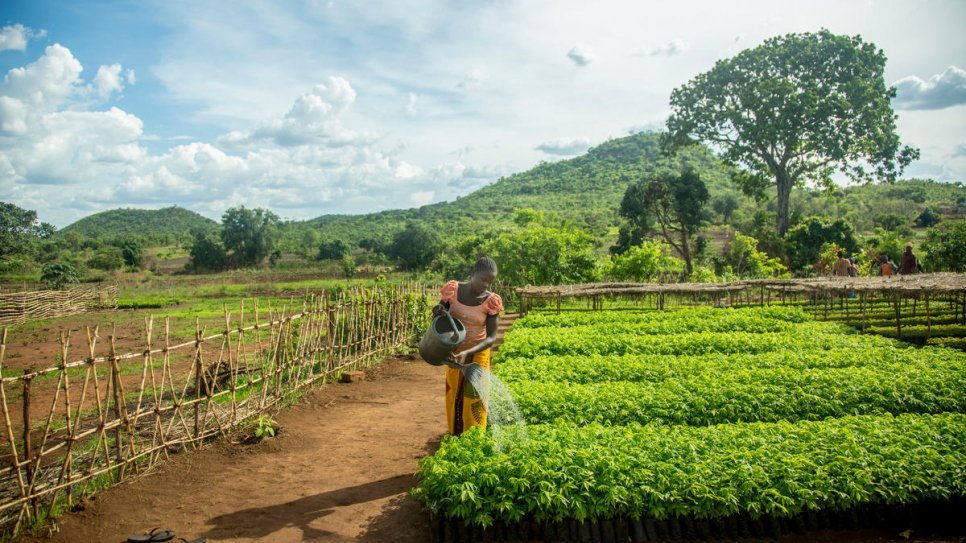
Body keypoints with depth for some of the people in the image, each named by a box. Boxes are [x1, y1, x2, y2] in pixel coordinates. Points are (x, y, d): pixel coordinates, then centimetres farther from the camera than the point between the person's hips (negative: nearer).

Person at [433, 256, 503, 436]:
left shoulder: (491, 301, -19)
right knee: (454, 395, 13)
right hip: (454, 352, 2)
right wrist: (438, 311, -22)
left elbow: (491, 338, -20)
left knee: (474, 398, 1)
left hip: (478, 354, -2)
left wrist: (467, 353, -34)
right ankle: (455, 438, 30)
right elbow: (440, 312, 3)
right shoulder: (453, 290, -13)